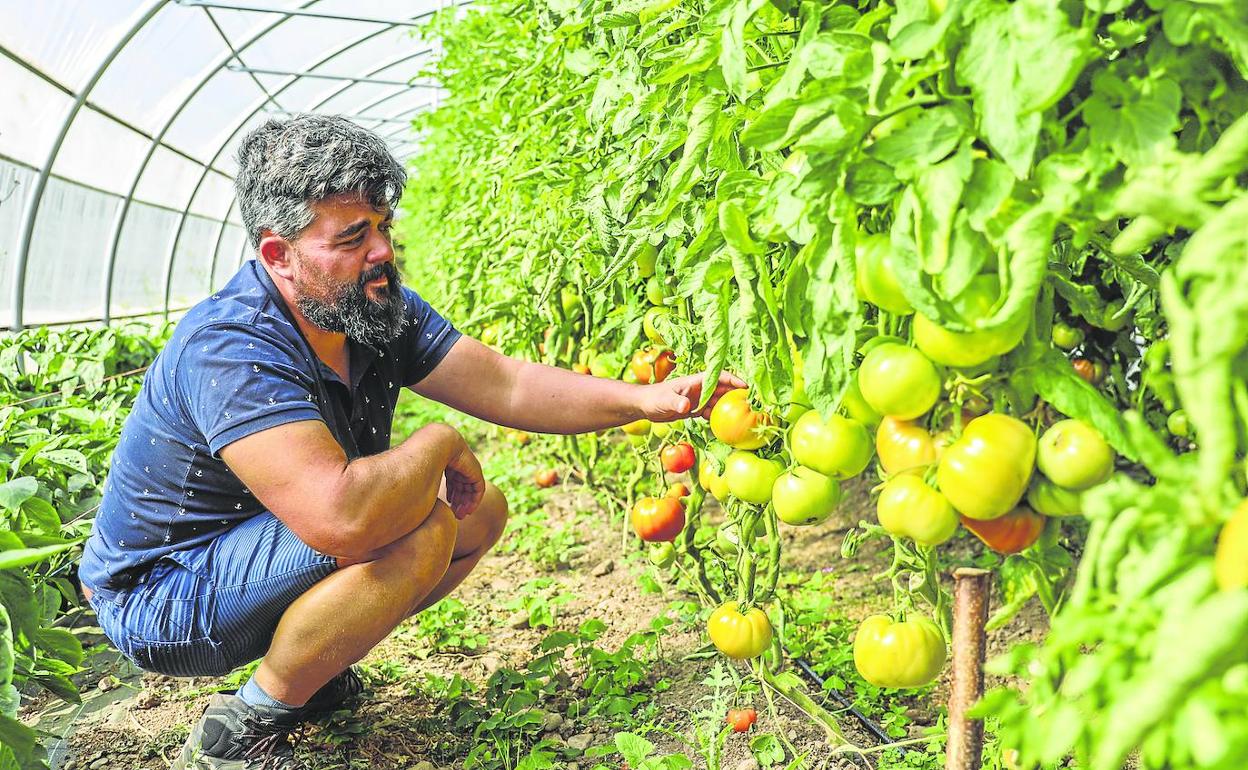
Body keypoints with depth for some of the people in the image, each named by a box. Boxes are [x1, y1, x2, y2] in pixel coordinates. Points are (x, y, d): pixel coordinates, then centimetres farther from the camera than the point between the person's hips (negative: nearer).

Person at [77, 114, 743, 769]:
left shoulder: (379, 308, -6)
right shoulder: (231, 347, -33)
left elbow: (506, 384, -6)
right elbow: (342, 514, -45)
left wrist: (647, 400, -16)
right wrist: (440, 444, -27)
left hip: (256, 548, 9)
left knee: (483, 511, 3)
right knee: (423, 530, -29)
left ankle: (309, 668, 10)